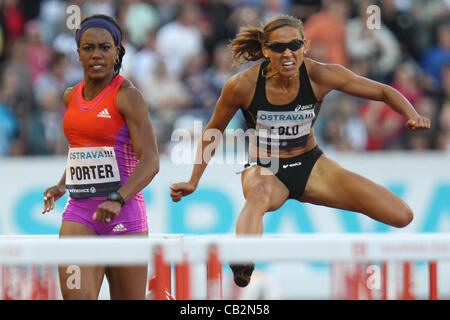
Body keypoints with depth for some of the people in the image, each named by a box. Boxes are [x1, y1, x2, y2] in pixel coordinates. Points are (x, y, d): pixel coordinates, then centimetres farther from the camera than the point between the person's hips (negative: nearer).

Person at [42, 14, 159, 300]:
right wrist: (61, 186, 14)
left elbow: (150, 161, -16)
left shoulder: (127, 96, -8)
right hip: (79, 213, 4)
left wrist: (117, 199, -30)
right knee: (75, 295, -15)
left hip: (124, 213, -4)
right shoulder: (72, 97, 12)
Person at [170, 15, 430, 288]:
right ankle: (243, 262, -69)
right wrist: (193, 182, -2)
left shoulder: (321, 76, -15)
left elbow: (385, 92, -5)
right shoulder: (242, 85, -18)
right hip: (265, 170, -3)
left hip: (311, 166, 3)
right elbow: (213, 132, 0)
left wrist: (412, 116, -24)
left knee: (402, 216, -13)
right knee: (259, 196, -45)